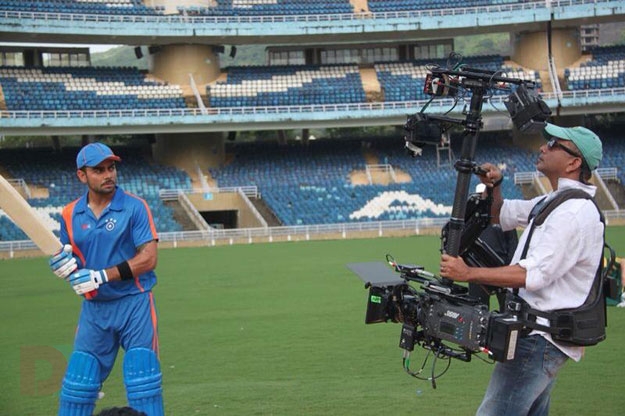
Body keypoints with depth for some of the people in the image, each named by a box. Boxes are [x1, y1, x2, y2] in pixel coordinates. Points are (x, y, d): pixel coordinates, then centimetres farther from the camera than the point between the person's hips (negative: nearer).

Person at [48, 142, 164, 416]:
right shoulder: (71, 215, 5)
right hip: (93, 308, 4)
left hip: (135, 304, -4)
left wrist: (101, 276, -20)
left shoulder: (134, 207, -7)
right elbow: (69, 262, 13)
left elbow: (148, 259, -14)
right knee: (76, 387, 6)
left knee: (143, 384, -5)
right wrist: (63, 266, -12)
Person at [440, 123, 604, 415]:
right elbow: (501, 215, 28)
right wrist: (493, 187, 6)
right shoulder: (553, 202, 15)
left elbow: (534, 275, -25)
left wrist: (468, 274, -22)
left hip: (541, 340, -11)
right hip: (539, 334, 11)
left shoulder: (576, 212, -18)